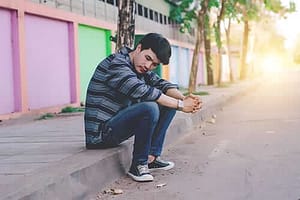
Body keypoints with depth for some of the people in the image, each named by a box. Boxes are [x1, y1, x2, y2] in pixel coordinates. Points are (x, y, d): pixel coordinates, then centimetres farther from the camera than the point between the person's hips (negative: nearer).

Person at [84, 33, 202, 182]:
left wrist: (184, 98, -20)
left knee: (168, 104, 5)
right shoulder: (115, 64, -18)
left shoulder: (141, 69, 11)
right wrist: (181, 105, -24)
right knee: (149, 108, -31)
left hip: (117, 123, 10)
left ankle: (151, 157, 1)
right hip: (101, 132, -10)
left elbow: (161, 84, 1)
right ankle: (138, 165, -15)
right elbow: (144, 92, -28)